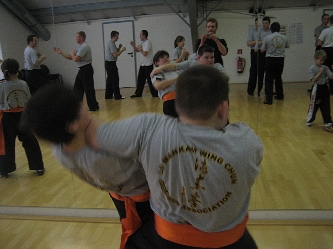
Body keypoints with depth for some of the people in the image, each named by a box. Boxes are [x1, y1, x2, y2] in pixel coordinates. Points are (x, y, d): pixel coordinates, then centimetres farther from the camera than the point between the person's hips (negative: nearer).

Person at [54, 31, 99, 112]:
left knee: (88, 89, -5)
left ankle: (93, 107, 4)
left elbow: (75, 59, -22)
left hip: (86, 70, -10)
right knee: (77, 88, 13)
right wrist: (61, 52, 14)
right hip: (81, 70, 10)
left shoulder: (84, 47, -16)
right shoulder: (80, 47, 17)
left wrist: (72, 54, -3)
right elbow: (70, 57, 20)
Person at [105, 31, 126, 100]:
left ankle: (108, 95, 16)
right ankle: (117, 95, -5)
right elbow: (115, 55, -21)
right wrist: (122, 50, -13)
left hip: (109, 63, 10)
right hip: (111, 63, -10)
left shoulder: (111, 43, 18)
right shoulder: (111, 44, -15)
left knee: (110, 80, 12)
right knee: (115, 79, -7)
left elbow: (115, 52, 19)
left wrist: (119, 48, 5)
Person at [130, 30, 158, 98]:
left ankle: (155, 93, 4)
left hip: (148, 65, -9)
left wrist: (140, 49, -7)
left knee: (150, 80, -5)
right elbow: (137, 50, 22)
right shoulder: (142, 43, 15)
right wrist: (133, 45, 6)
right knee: (140, 80, 11)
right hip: (142, 65, 9)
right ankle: (138, 93, 17)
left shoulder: (148, 43, -14)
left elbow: (144, 53, -24)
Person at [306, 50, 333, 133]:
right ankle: (309, 120, 27)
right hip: (317, 89, -5)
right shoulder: (312, 68, -9)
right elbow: (313, 80, -17)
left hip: (324, 88, 5)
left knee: (326, 107, 5)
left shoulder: (325, 68, 5)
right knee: (313, 106, 7)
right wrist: (320, 72, -19)